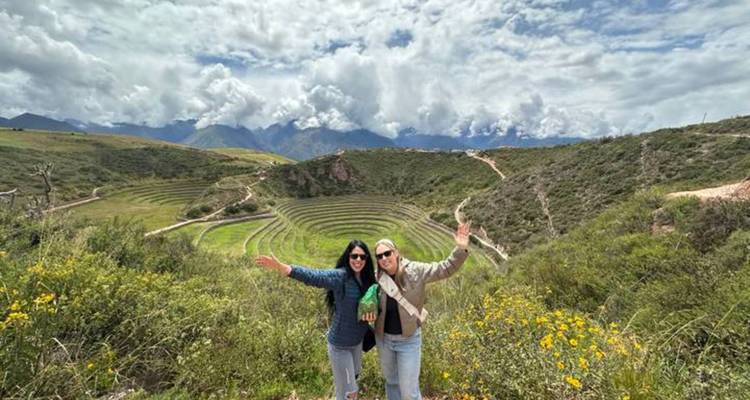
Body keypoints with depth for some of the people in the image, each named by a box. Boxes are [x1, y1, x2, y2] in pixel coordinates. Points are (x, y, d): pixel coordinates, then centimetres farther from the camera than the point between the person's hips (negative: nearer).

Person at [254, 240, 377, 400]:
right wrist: (281, 267, -51)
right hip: (340, 344, -7)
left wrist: (372, 311, -18)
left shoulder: (367, 279, -5)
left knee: (354, 377, 32)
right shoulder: (340, 276, -24)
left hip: (357, 341, 7)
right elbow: (313, 276, -37)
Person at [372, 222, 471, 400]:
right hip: (383, 338, 3)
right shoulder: (376, 277, -10)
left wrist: (461, 249, -34)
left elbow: (445, 269, -20)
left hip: (409, 340, -3)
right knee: (391, 381, 25)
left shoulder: (415, 270, -18)